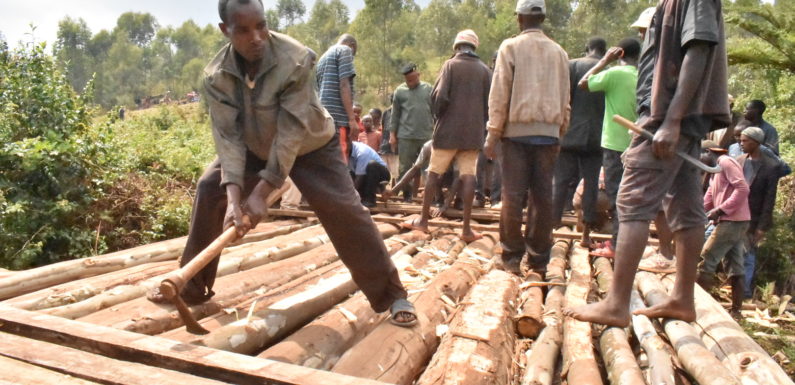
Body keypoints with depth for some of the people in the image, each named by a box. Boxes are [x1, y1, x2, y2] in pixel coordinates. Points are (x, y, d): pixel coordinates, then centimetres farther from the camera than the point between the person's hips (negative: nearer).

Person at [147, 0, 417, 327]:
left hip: (310, 147, -4)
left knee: (344, 209, -19)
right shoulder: (216, 75, -20)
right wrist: (233, 198, -37)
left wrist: (260, 194, -36)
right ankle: (191, 287, 16)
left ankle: (392, 294, -7)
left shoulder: (294, 60, -33)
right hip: (254, 148, 5)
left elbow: (290, 133, -34)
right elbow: (228, 137, -23)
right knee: (209, 191, -2)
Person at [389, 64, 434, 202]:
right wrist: (392, 134, 2)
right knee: (405, 167, 2)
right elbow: (395, 115, 7)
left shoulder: (429, 89, 8)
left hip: (427, 136, 0)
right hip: (406, 136, 0)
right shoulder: (399, 91, 7)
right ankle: (407, 194, 12)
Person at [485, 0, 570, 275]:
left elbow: (499, 94, -4)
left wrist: (493, 134, -1)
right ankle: (539, 259, 9)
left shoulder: (511, 47, 0)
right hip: (548, 132, 3)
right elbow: (564, 97, 14)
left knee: (513, 195, 0)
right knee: (542, 195, 4)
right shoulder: (558, 52, 11)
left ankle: (512, 257, 3)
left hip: (517, 130, -3)